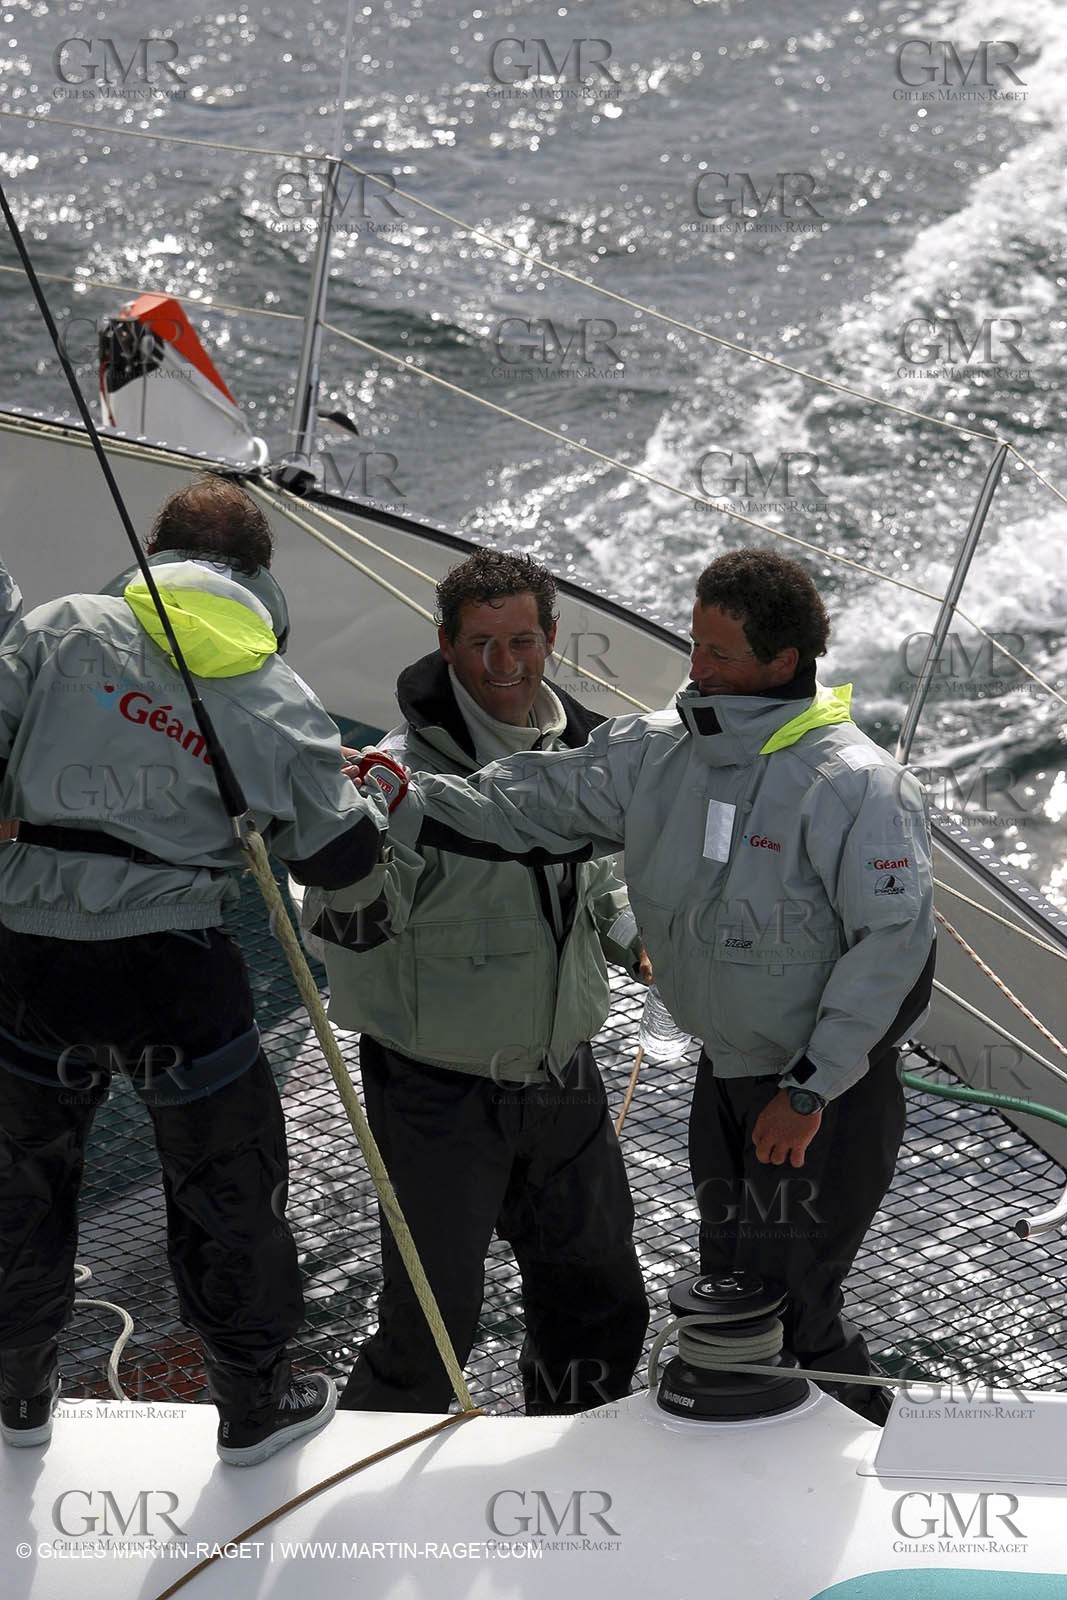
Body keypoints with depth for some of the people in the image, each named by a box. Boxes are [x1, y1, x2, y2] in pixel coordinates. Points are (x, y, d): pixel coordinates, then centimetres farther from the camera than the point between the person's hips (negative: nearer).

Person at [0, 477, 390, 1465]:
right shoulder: (279, 697, 3)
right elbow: (338, 855, 8)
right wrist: (381, 801, 28)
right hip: (173, 968, -1)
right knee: (229, 1183, 17)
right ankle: (254, 1403, 28)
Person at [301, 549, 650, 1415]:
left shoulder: (578, 751, 0)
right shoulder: (408, 769, -21)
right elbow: (347, 927, -31)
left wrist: (636, 940, 3)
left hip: (563, 1082, 6)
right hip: (439, 1093, -6)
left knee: (600, 1297, 19)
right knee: (433, 1321, -3)